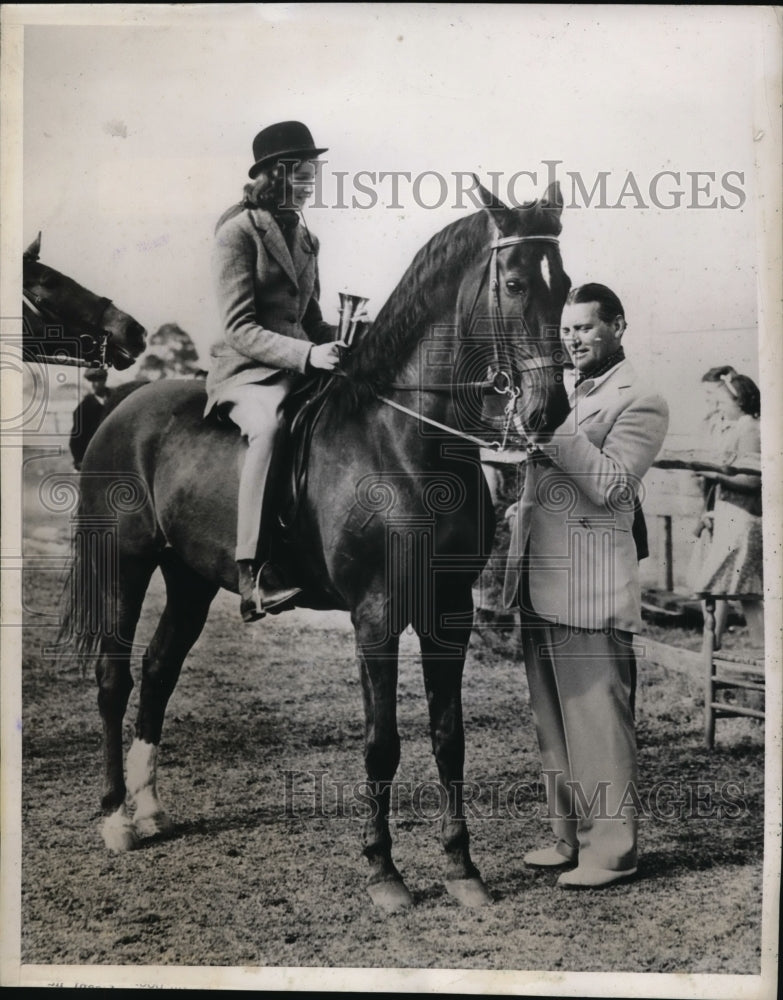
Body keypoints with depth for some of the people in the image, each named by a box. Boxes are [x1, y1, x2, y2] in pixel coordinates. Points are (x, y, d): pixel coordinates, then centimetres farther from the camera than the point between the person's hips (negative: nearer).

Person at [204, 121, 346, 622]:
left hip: (300, 362, 7)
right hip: (246, 371, -7)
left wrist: (340, 344, 2)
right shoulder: (238, 232, -4)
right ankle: (254, 574, -36)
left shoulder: (306, 238, 17)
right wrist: (307, 354, -25)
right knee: (270, 426, -37)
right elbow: (240, 328, -13)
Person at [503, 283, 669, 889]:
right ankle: (568, 837, 27)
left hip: (589, 585, -8)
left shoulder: (641, 402, -4)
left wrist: (554, 432, -22)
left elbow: (609, 484, -17)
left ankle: (611, 848, 10)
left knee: (598, 719, -2)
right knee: (552, 719, 14)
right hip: (538, 580, 8)